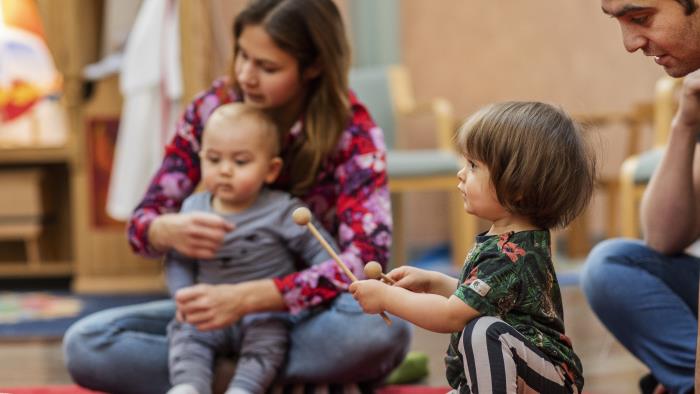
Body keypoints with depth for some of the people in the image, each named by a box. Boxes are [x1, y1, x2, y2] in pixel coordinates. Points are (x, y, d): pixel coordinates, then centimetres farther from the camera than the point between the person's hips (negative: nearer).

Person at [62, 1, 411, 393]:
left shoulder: (352, 130, -15)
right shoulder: (213, 109, -6)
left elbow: (364, 258, -28)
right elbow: (143, 222, -4)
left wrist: (244, 298, -39)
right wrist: (170, 230, -31)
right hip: (227, 309, 4)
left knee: (381, 326, -40)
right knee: (86, 344, -20)